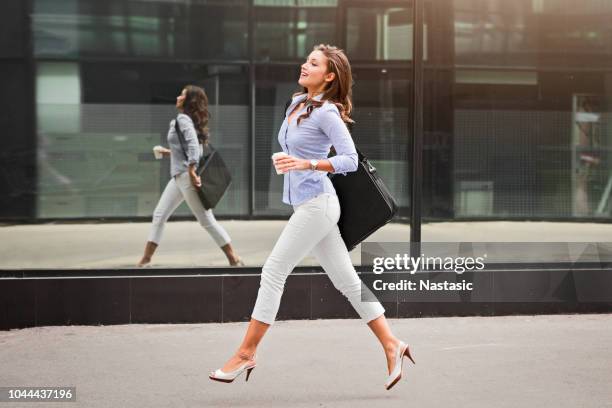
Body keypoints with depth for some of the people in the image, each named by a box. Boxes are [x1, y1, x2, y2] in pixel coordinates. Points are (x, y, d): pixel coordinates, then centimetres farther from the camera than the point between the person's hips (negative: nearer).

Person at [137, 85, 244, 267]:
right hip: (178, 176, 10)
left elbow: (193, 144, -26)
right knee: (159, 215, 9)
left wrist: (191, 171, -31)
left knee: (207, 220, -7)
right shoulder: (185, 119, 16)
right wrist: (171, 153, 28)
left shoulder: (183, 118, -11)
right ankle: (146, 259, 10)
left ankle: (234, 259, -2)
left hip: (187, 175, -10)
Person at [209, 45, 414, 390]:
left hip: (316, 204, -9)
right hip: (305, 204, 9)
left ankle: (246, 354, 0)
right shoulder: (296, 103, 11)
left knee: (273, 273, -6)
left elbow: (350, 160, -19)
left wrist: (307, 164, -26)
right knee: (346, 279, 9)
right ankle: (392, 345, 13)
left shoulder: (327, 113, -14)